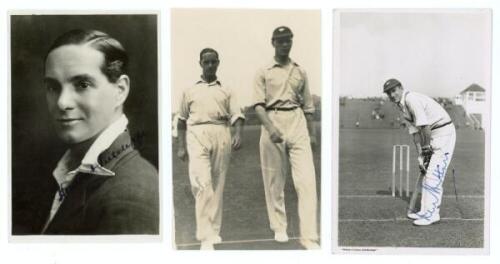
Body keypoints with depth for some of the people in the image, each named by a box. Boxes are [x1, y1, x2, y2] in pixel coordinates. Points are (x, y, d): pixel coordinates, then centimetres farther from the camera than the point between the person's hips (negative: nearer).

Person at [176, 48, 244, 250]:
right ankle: (206, 236, -16)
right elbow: (181, 120, 18)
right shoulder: (190, 91, 17)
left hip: (221, 135, 2)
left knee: (218, 185, 3)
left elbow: (237, 115, 7)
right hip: (197, 135, -1)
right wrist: (181, 146, 11)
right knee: (202, 183, -15)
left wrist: (238, 134, -12)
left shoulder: (226, 91, 17)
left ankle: (214, 230, 14)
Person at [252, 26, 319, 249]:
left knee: (306, 179, -10)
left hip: (297, 123, 2)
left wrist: (312, 132, 14)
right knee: (274, 180, 3)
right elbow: (258, 104, -4)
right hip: (272, 122, -1)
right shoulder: (264, 72, 7)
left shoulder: (300, 72, 17)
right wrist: (270, 127, -20)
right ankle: (279, 228, 18)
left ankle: (309, 238, -11)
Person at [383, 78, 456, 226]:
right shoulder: (402, 107, 11)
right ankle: (426, 211, 20)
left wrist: (426, 147, -11)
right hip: (433, 136, 10)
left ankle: (432, 214, -5)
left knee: (433, 175, -10)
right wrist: (420, 155, 4)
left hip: (443, 132, -10)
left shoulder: (412, 99, -19)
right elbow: (415, 132, 10)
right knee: (428, 174, 12)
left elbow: (425, 126, -22)